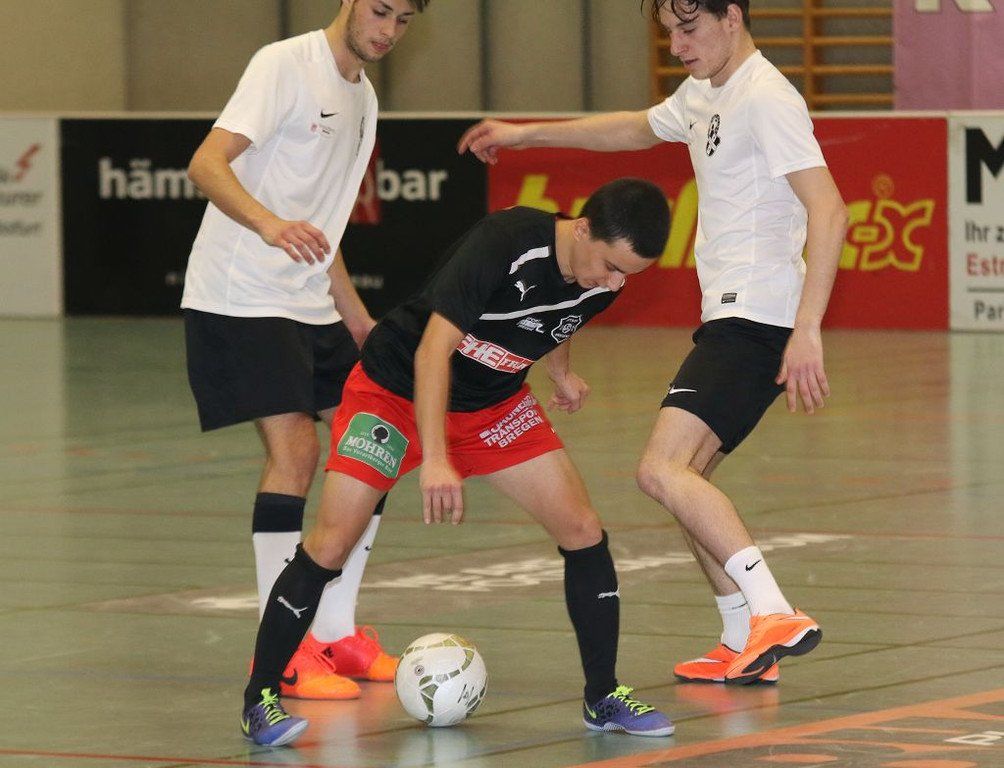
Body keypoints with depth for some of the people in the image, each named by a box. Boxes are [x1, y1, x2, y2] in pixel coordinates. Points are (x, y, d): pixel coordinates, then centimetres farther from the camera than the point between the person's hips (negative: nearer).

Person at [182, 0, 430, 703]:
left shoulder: (362, 96, 17)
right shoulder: (285, 65, -10)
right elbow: (207, 163, -22)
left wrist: (354, 314, 22)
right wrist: (268, 223, -39)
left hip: (309, 305, 9)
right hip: (240, 297, -9)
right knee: (294, 450, -17)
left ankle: (336, 632, 16)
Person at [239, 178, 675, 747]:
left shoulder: (604, 279, -11)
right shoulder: (503, 243, -33)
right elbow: (434, 349, -35)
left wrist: (561, 373, 27)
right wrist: (436, 460, -41)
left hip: (495, 402, 6)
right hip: (396, 386, -6)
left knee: (585, 532, -4)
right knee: (332, 545, -16)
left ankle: (603, 698, 10)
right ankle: (260, 700, -2)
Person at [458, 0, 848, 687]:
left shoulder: (766, 99, -15)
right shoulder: (703, 95, 16)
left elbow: (828, 211, -23)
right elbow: (639, 128, 38)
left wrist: (807, 331, -29)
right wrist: (528, 135, 42)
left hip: (758, 319, -10)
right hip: (727, 317, 10)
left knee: (663, 470, -20)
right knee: (685, 477, 13)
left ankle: (775, 616, -27)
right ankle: (745, 646, 15)